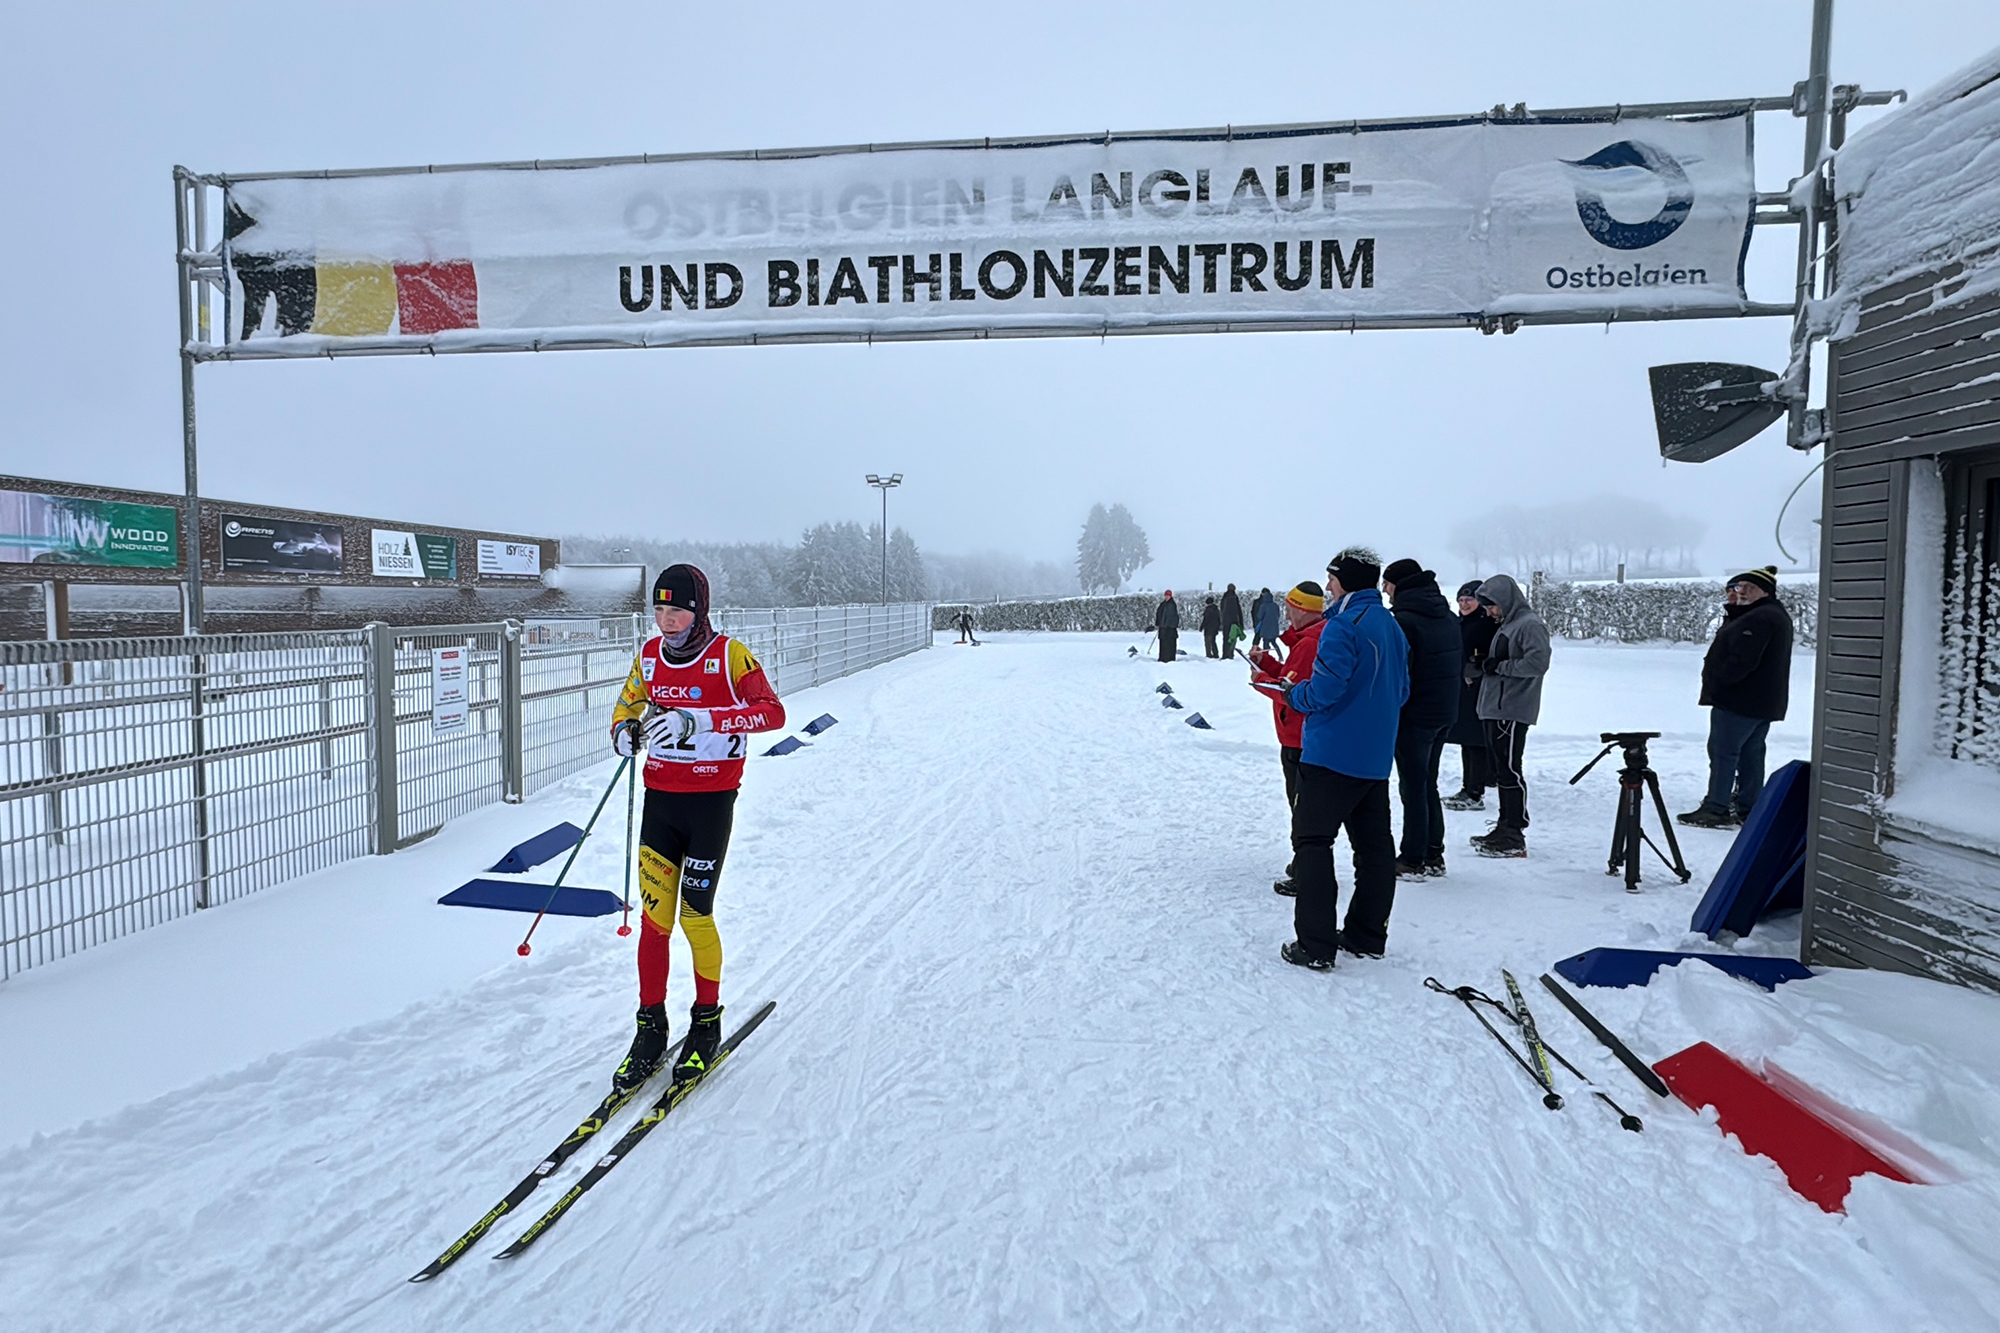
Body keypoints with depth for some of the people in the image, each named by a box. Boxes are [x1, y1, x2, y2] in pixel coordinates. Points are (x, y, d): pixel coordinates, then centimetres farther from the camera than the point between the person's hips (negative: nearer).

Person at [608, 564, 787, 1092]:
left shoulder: (729, 655, -9)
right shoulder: (649, 655, 6)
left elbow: (772, 712, -19)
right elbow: (627, 703, 20)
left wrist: (699, 721, -30)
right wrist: (624, 732, -5)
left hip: (711, 803, -4)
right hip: (660, 800, 4)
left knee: (695, 916, 0)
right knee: (654, 914, 3)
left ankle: (707, 1021, 21)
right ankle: (651, 1025, 18)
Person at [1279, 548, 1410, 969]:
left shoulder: (1343, 624, -15)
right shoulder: (1391, 625, 13)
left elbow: (1324, 689, -21)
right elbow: (1401, 691, 17)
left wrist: (1293, 695, -2)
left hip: (1333, 755, -9)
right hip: (1376, 756, 9)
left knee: (1312, 840, -3)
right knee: (1374, 844, 13)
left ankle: (1315, 945, -3)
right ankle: (1368, 935, 23)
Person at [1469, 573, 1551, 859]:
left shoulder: (1530, 625, -10)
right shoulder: (1506, 624, 20)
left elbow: (1538, 663, -22)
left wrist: (1499, 666, -15)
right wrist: (1483, 664, 7)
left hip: (1512, 711, -10)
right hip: (1494, 709, 10)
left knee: (1509, 770, -8)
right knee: (1500, 770, 13)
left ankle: (1514, 838, -3)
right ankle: (1505, 828, 22)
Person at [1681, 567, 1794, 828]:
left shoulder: (1758, 618, -20)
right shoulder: (1776, 615, 18)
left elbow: (1742, 660, -25)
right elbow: (1733, 638, 21)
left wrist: (1715, 678, -15)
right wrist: (1732, 608, 12)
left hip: (1740, 699, -11)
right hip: (1763, 702, 11)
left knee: (1722, 751, -7)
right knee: (1751, 753, 13)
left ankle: (1716, 809, -6)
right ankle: (1748, 807, 18)